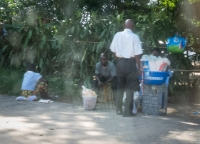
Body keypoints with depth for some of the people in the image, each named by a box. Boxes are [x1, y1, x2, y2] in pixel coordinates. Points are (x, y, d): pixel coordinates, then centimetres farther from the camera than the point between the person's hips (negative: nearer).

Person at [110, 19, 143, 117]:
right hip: (131, 63, -4)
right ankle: (127, 111, 5)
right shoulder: (134, 37, -10)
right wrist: (139, 68, -4)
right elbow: (137, 54, -11)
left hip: (120, 63, 4)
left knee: (120, 87, 16)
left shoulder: (117, 35, 1)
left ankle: (118, 109, 23)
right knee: (130, 88, 4)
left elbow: (113, 51, 5)